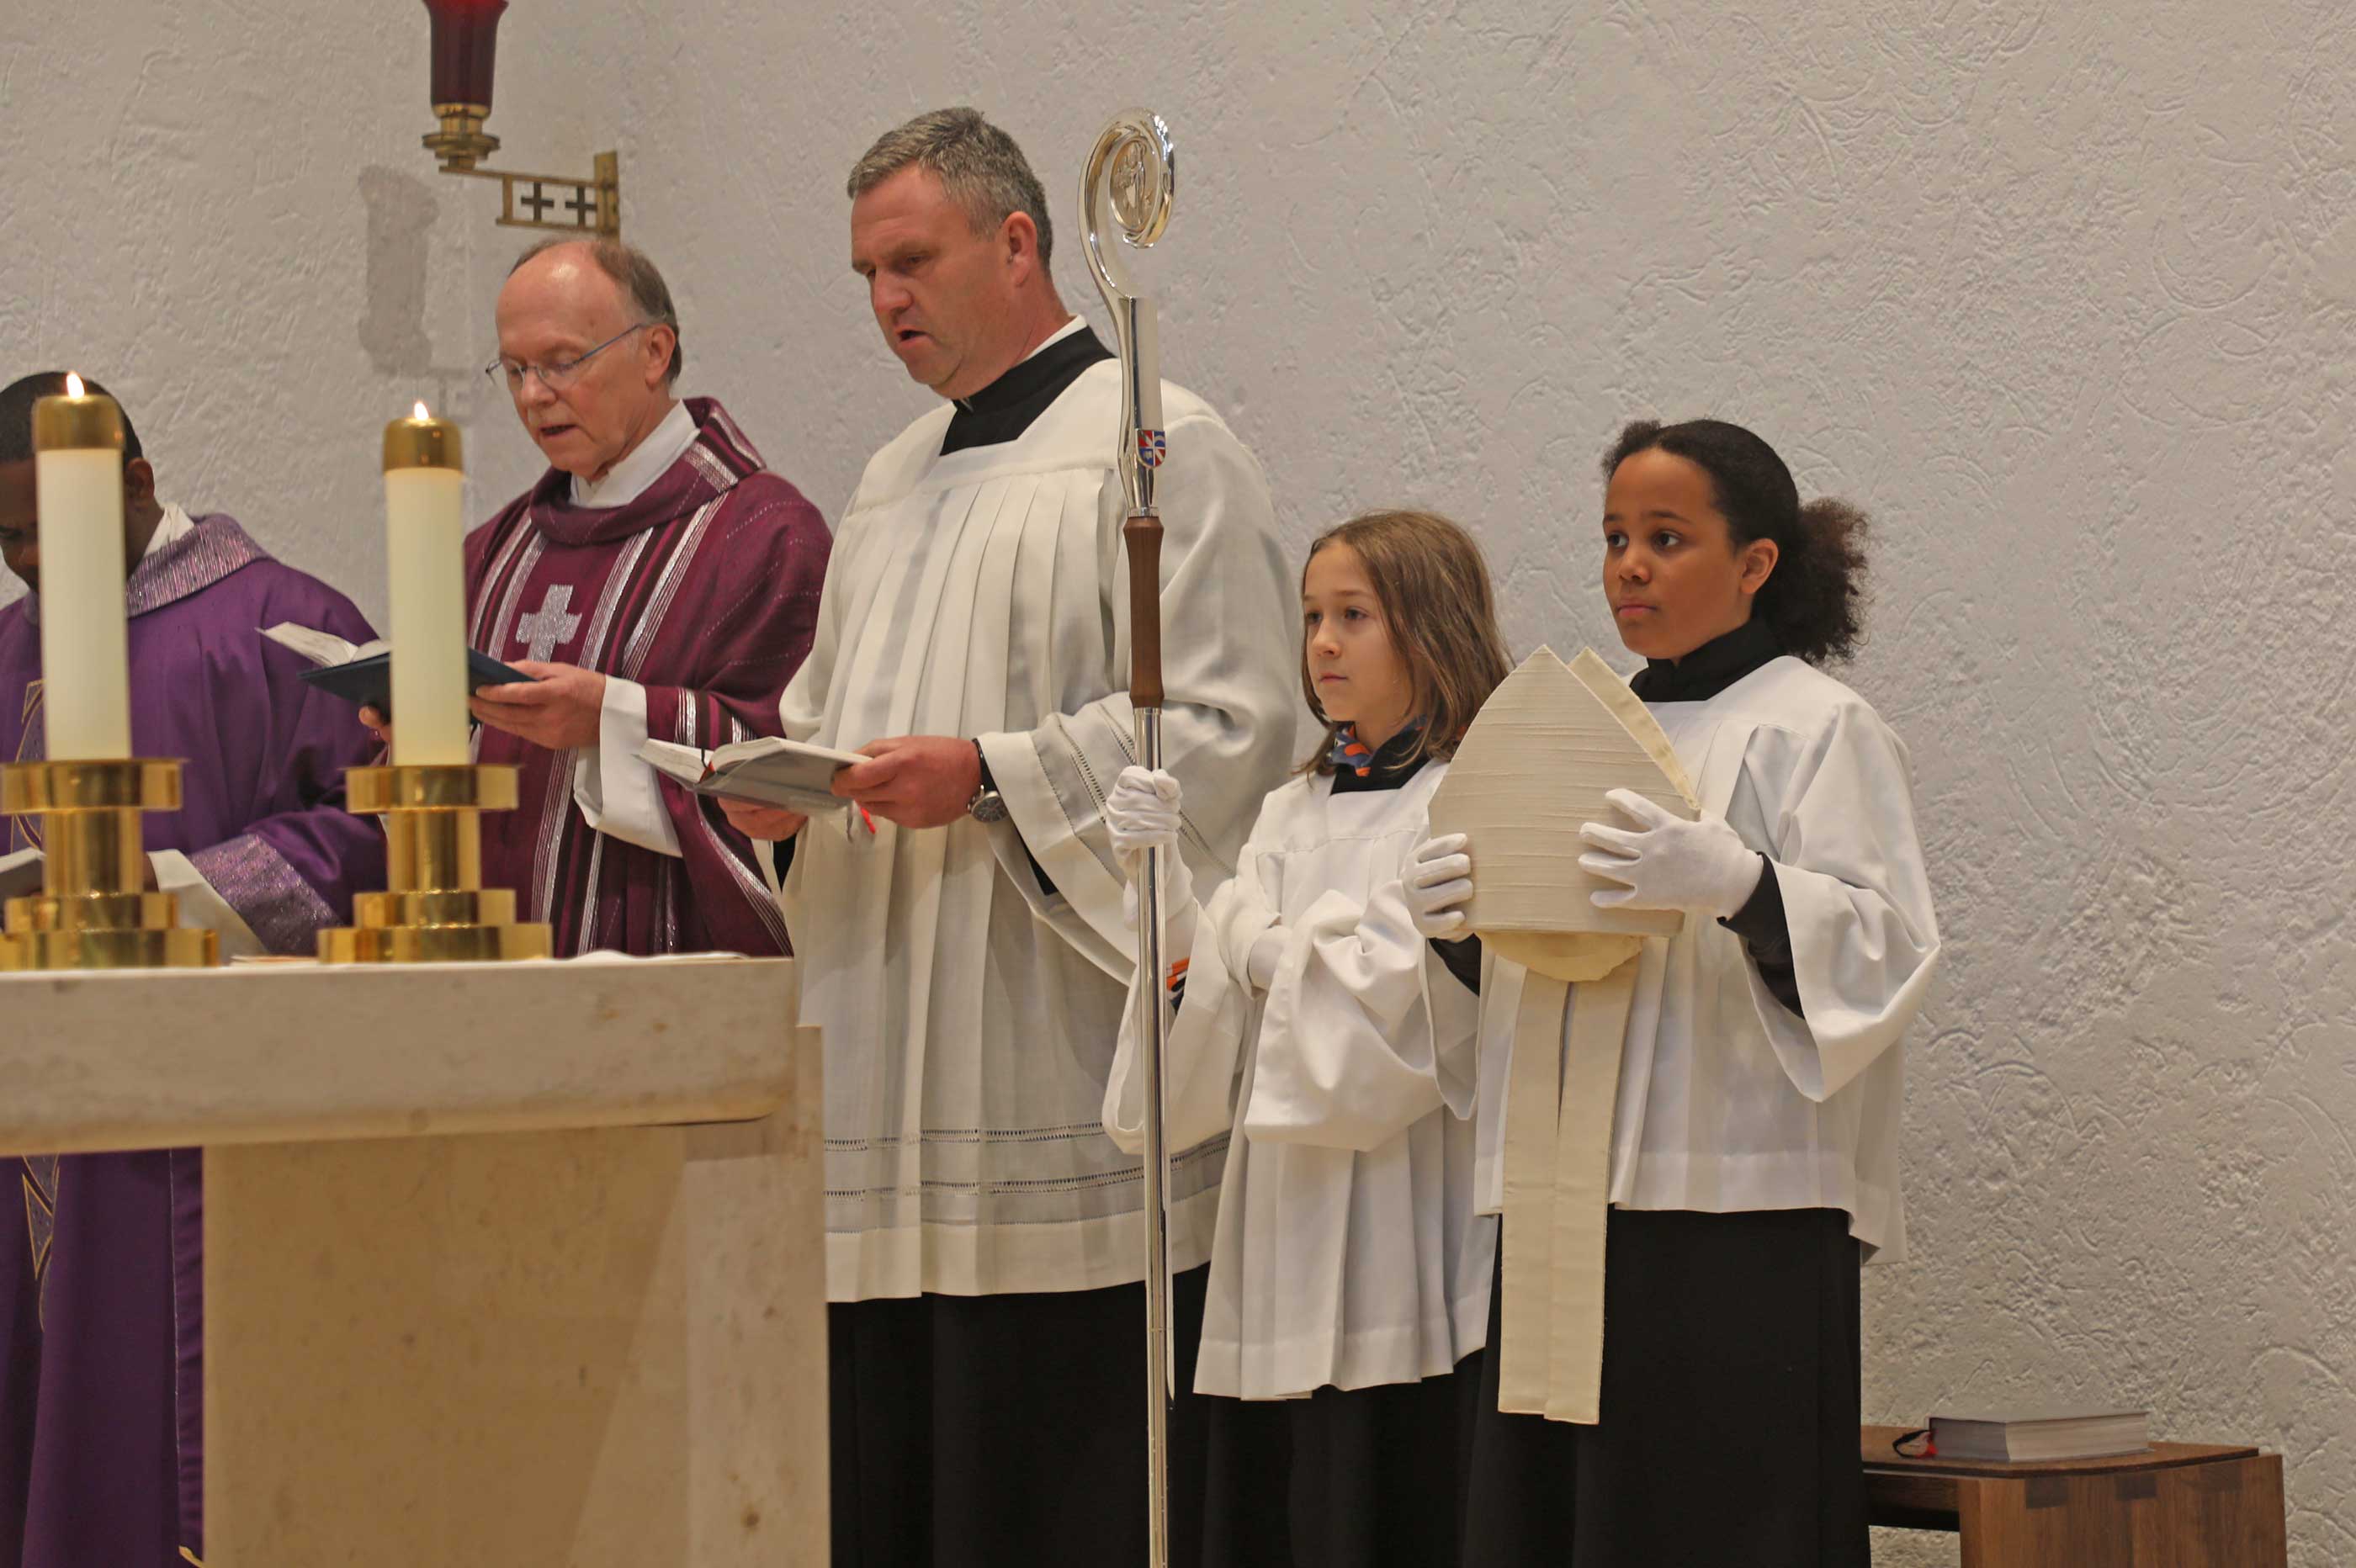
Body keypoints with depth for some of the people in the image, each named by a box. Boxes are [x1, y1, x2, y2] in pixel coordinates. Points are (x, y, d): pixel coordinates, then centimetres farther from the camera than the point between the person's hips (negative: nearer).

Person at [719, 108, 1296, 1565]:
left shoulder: (1155, 448, -3)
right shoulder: (895, 485, 23)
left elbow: (1227, 729, -13)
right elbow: (830, 715, 29)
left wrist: (991, 775, -20)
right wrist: (784, 783, 6)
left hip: (1059, 1089, -8)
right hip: (889, 1054, 8)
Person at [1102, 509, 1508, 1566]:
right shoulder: (1295, 812, 16)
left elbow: (1401, 992, -16)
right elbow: (1213, 982, 11)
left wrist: (1265, 946, -1)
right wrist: (1162, 877, -5)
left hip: (1401, 1230, -7)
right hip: (1284, 1230, 7)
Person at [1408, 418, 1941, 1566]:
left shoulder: (1815, 728, 0)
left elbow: (1885, 948, -11)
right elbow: (1524, 975, 21)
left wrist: (1741, 885, -27)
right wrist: (1452, 919, 0)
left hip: (1740, 1216, -6)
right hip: (1572, 1203, 7)